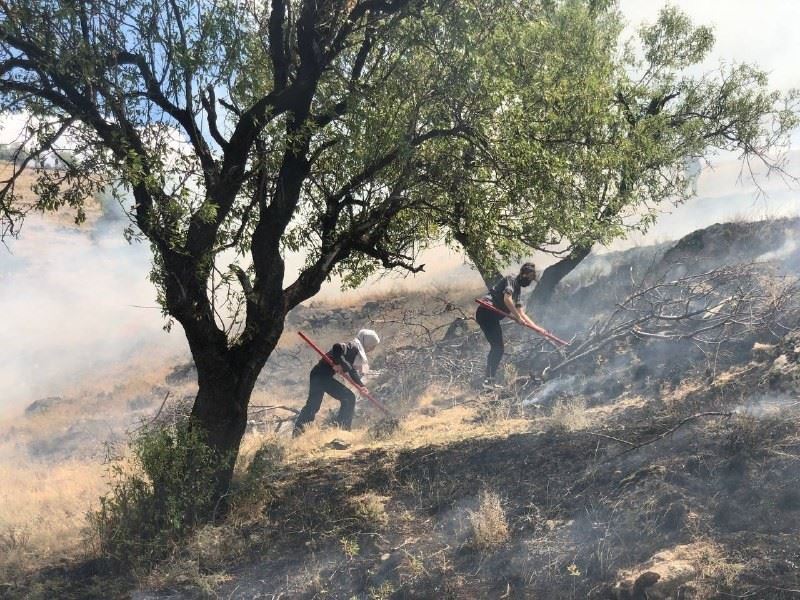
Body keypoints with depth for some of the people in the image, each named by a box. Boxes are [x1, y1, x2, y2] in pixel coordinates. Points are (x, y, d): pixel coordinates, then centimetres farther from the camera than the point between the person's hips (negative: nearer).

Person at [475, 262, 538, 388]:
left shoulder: (518, 289, 25)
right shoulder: (511, 279, -3)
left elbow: (521, 314, 27)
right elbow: (507, 299, -19)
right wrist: (519, 318, -15)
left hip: (492, 316, 10)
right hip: (486, 312, -10)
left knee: (498, 348, 11)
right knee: (497, 347, -14)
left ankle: (490, 380, 13)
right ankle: (489, 379, -19)